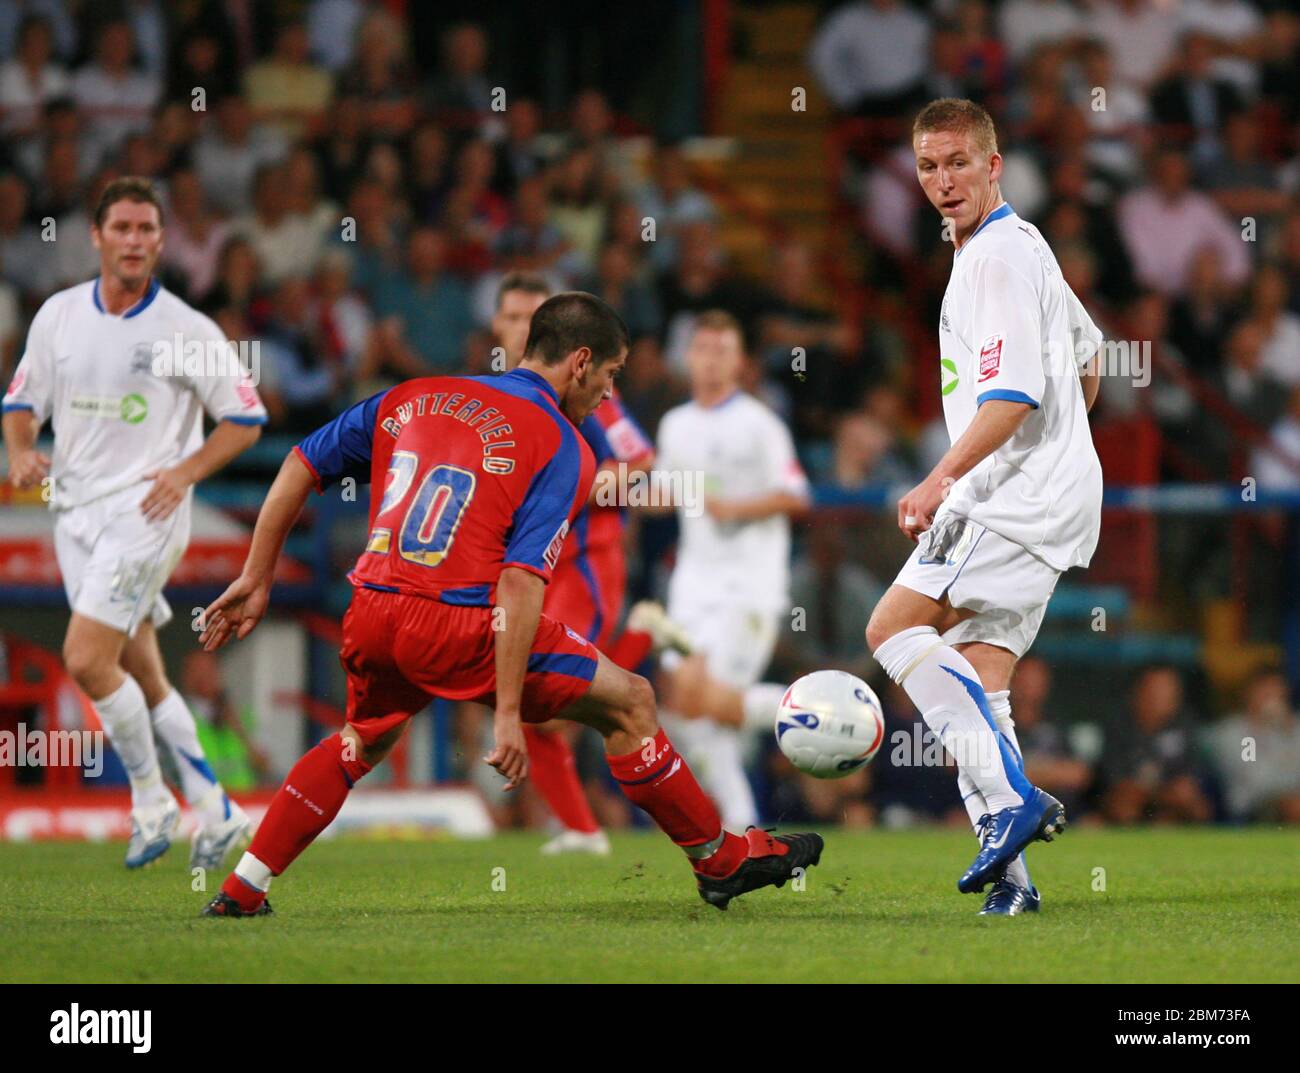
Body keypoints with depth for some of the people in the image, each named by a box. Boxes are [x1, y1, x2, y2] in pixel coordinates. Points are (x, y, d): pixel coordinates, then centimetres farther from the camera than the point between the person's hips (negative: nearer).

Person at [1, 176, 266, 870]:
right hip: (75, 510, 5)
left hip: (143, 509, -5)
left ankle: (151, 800, 0)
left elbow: (246, 416, -2)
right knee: (141, 676, 7)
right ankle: (215, 813, 18)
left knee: (86, 658, -17)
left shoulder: (184, 329, -8)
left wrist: (185, 471, -15)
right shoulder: (58, 314, 5)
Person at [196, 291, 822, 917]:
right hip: (460, 626, -6)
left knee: (363, 742, 34)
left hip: (371, 612, 6)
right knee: (628, 703, 10)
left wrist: (256, 580, 23)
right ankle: (721, 862, 17)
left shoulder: (412, 398, 15)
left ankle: (240, 891, 29)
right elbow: (521, 582, -14)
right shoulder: (560, 447, -3)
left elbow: (300, 466, 16)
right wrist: (508, 712, -16)